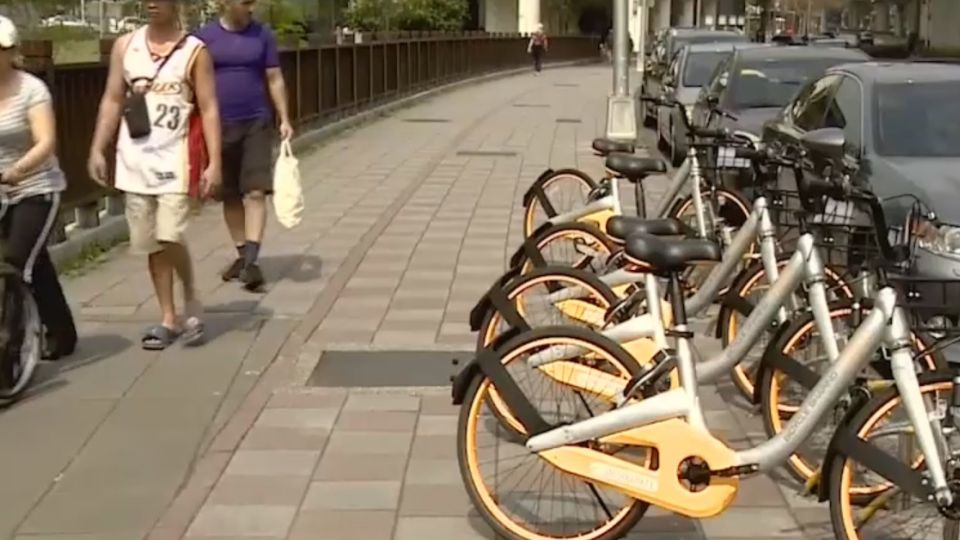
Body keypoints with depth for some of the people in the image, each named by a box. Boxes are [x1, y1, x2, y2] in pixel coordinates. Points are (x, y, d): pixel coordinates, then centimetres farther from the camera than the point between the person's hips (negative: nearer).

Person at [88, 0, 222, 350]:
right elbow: (112, 101, 11)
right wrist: (97, 149, 3)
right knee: (152, 244, 8)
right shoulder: (125, 46, 8)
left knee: (171, 237, -15)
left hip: (175, 160, -4)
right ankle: (168, 319, 18)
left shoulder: (195, 52, -2)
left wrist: (214, 163, -12)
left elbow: (209, 110, -5)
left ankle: (191, 298, 12)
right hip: (135, 161, 4)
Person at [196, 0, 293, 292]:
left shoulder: (262, 35, 2)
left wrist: (284, 119, -3)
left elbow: (275, 80, 5)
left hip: (256, 123, -1)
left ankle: (252, 261, -15)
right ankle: (242, 254, 22)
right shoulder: (205, 37, 1)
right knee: (230, 196, 9)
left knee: (255, 192, -11)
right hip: (219, 126, 1)